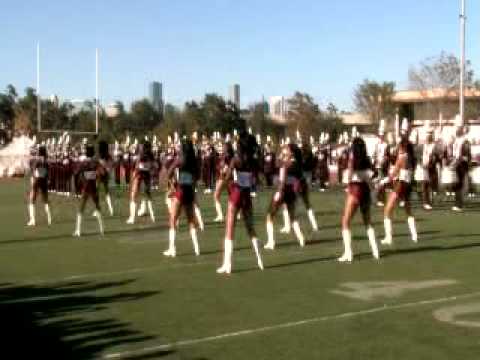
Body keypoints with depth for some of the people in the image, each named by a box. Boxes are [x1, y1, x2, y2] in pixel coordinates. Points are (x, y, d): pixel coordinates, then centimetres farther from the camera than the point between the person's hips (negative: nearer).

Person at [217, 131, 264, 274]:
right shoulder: (253, 161, 2)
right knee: (251, 228, 18)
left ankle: (227, 264, -3)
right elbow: (253, 180, 2)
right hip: (247, 195, 4)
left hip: (236, 195, -4)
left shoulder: (236, 159, -11)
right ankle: (259, 259, 19)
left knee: (229, 230, 0)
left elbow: (228, 177, -21)